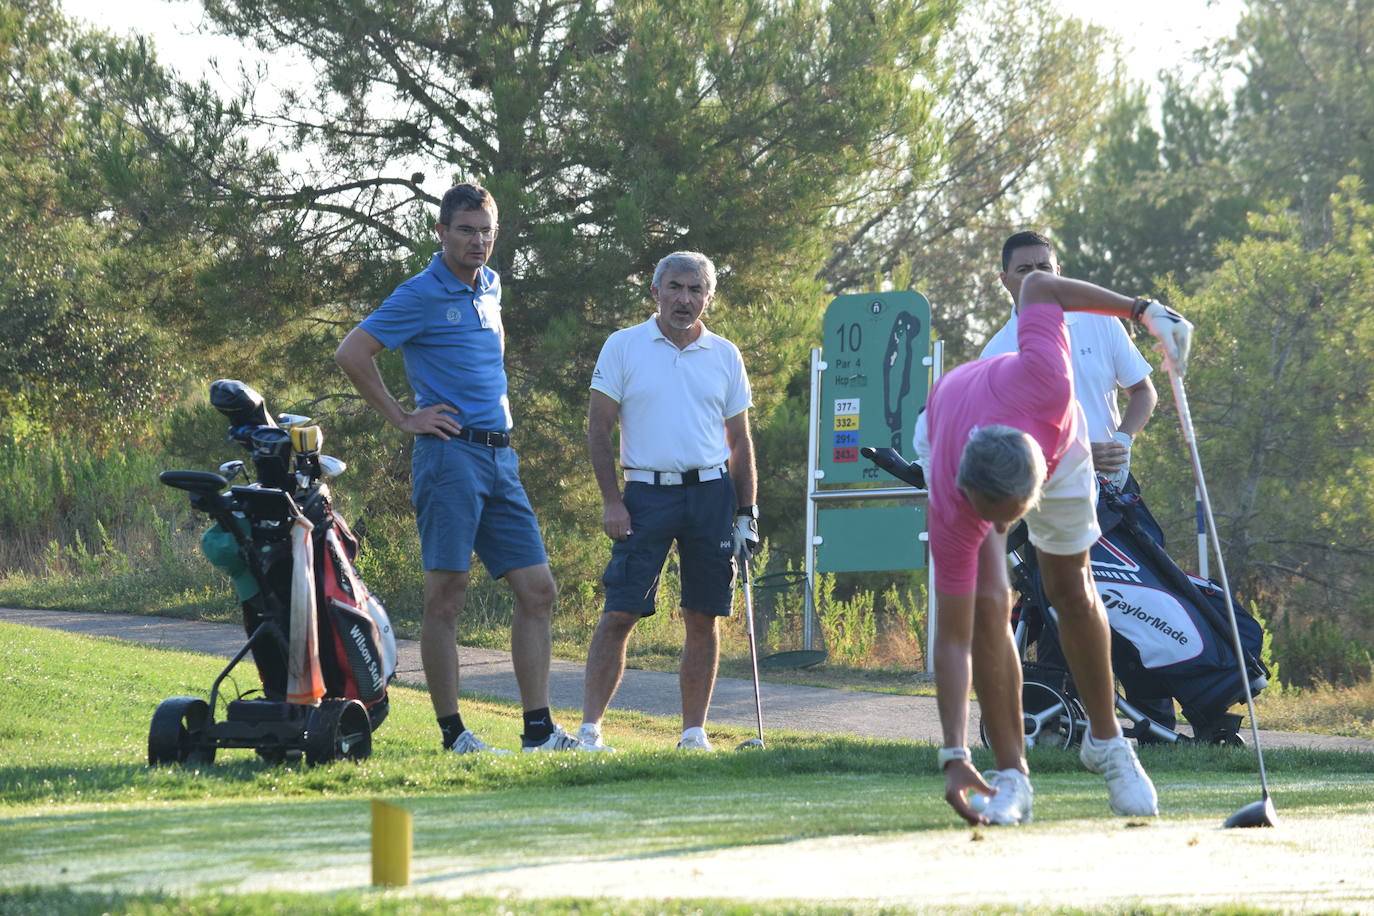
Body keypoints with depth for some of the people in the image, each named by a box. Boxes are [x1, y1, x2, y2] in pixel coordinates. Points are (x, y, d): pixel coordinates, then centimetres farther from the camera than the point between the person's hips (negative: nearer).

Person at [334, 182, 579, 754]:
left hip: (500, 458, 8)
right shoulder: (421, 295, -7)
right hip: (450, 451, -8)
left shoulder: (489, 285, 16)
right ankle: (452, 733, -4)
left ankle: (538, 729, 3)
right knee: (447, 594, -6)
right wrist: (401, 419, -8)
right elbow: (351, 354, -12)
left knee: (538, 591, 2)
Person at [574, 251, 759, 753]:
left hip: (711, 492, 3)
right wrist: (612, 502, -6)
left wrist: (746, 514, 8)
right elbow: (598, 428, 2)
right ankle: (589, 726, -8)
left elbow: (740, 441, 14)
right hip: (647, 493, -2)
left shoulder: (724, 355, 11)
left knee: (703, 617, 3)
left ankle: (694, 730, 10)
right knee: (620, 613, -8)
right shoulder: (623, 347, 3)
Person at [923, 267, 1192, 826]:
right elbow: (953, 638, -38)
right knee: (988, 605, -18)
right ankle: (1012, 778, -6)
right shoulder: (951, 512, -43)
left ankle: (1105, 741, 31)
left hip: (1055, 438, 2)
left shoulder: (1042, 381, -48)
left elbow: (1038, 286, -29)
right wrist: (954, 757, -45)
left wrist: (1143, 310, -24)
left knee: (1074, 595, 10)